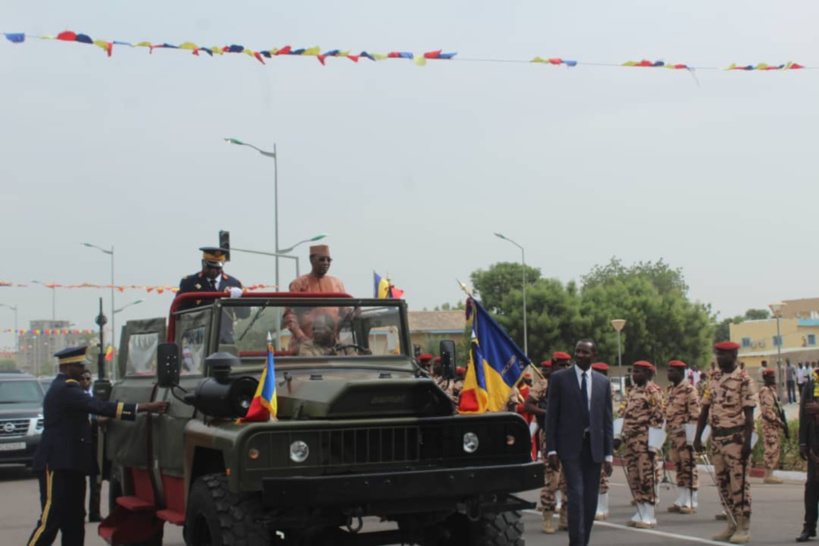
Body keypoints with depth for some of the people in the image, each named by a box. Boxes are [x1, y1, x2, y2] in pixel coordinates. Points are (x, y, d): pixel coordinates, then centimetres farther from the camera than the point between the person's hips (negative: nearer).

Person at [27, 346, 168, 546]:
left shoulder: (64, 387, 18)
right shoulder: (66, 389, -16)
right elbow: (99, 407, -27)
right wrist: (144, 407, -31)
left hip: (68, 464, 11)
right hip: (57, 464, -11)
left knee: (74, 521, 10)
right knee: (50, 520, -10)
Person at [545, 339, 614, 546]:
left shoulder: (603, 383, 9)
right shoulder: (559, 378, 1)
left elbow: (607, 419, 9)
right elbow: (551, 416, -1)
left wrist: (609, 453, 4)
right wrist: (551, 449, -7)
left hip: (594, 446, 3)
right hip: (570, 446, -3)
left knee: (591, 498, 4)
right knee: (576, 494, -13)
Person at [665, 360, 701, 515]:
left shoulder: (689, 390, -11)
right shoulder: (670, 390, 15)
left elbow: (695, 413, -14)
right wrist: (667, 433, 18)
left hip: (685, 435, -8)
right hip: (673, 435, 8)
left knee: (689, 467, -4)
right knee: (678, 467, 10)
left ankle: (691, 503, -1)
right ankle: (681, 501, 15)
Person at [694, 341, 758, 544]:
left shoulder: (744, 380, -8)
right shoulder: (713, 378, 11)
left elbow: (749, 414, -11)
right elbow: (705, 409, 13)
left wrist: (747, 442, -17)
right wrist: (698, 437, 8)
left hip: (735, 436, -6)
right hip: (716, 436, 6)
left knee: (739, 482, -4)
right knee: (722, 482, 9)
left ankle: (743, 527, 2)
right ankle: (731, 525, 18)